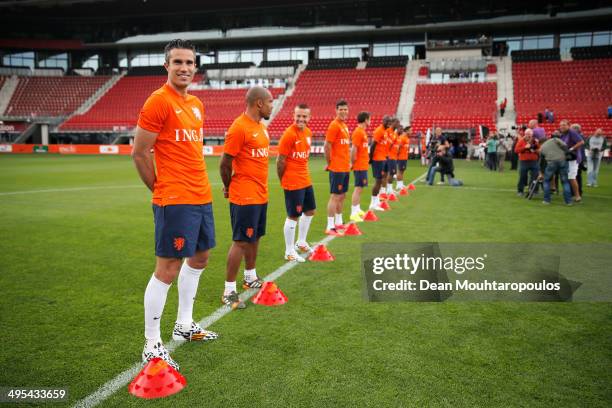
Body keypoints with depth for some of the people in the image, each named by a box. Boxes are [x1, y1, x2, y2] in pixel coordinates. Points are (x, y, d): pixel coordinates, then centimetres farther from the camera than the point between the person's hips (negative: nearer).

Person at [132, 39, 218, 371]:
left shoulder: (196, 104, 15)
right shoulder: (158, 101, -10)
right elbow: (139, 153, -11)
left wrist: (198, 186, 14)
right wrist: (161, 189, -3)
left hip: (201, 197, 9)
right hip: (175, 201, -9)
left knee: (199, 259, 17)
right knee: (168, 269, -4)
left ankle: (184, 326, 34)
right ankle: (152, 346, 9)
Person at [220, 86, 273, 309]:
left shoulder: (261, 126, 11)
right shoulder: (239, 127, -17)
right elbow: (224, 164, -13)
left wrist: (261, 187, 11)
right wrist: (229, 188, 1)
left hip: (261, 195, 9)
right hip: (245, 197, -9)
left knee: (255, 237, 18)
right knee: (240, 241, -4)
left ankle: (250, 278, 34)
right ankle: (229, 291, 6)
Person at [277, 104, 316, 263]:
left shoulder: (308, 132, 7)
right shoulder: (289, 134, -18)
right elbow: (280, 161, -15)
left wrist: (303, 173, 13)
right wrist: (283, 181, -5)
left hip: (306, 180, 9)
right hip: (293, 183, -9)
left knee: (310, 210, 19)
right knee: (293, 216, -1)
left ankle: (301, 243, 37)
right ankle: (289, 252, 12)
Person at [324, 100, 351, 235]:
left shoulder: (344, 125, 14)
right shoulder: (334, 125, -13)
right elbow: (327, 146, -16)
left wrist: (348, 162, 14)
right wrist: (329, 163, -9)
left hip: (345, 168, 9)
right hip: (337, 168, -9)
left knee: (342, 196, 14)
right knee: (335, 196, -6)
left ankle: (338, 222, 25)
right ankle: (330, 227, -2)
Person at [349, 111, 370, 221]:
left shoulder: (362, 131, 14)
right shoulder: (358, 132, -15)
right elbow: (353, 149, -20)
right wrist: (353, 163, -15)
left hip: (363, 165, 10)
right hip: (360, 166, -10)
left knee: (359, 188, 15)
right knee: (358, 188, -8)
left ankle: (358, 210, 24)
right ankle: (353, 213, -6)